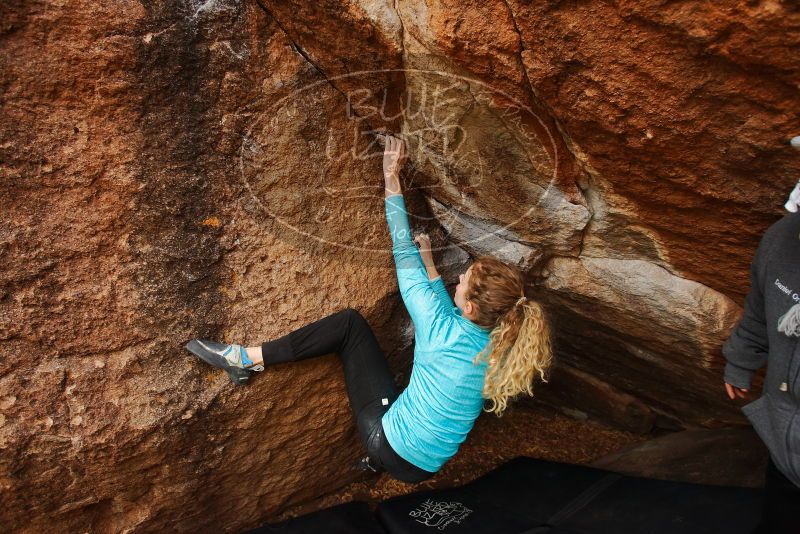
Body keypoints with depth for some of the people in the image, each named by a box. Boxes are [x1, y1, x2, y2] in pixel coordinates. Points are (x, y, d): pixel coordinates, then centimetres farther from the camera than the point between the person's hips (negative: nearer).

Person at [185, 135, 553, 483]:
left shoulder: (442, 331, -23)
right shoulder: (501, 350, -5)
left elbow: (403, 254, -13)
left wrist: (391, 178, -6)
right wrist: (429, 264, 19)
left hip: (391, 447, -7)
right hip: (426, 467, 7)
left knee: (350, 323, -3)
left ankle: (249, 359, 3)